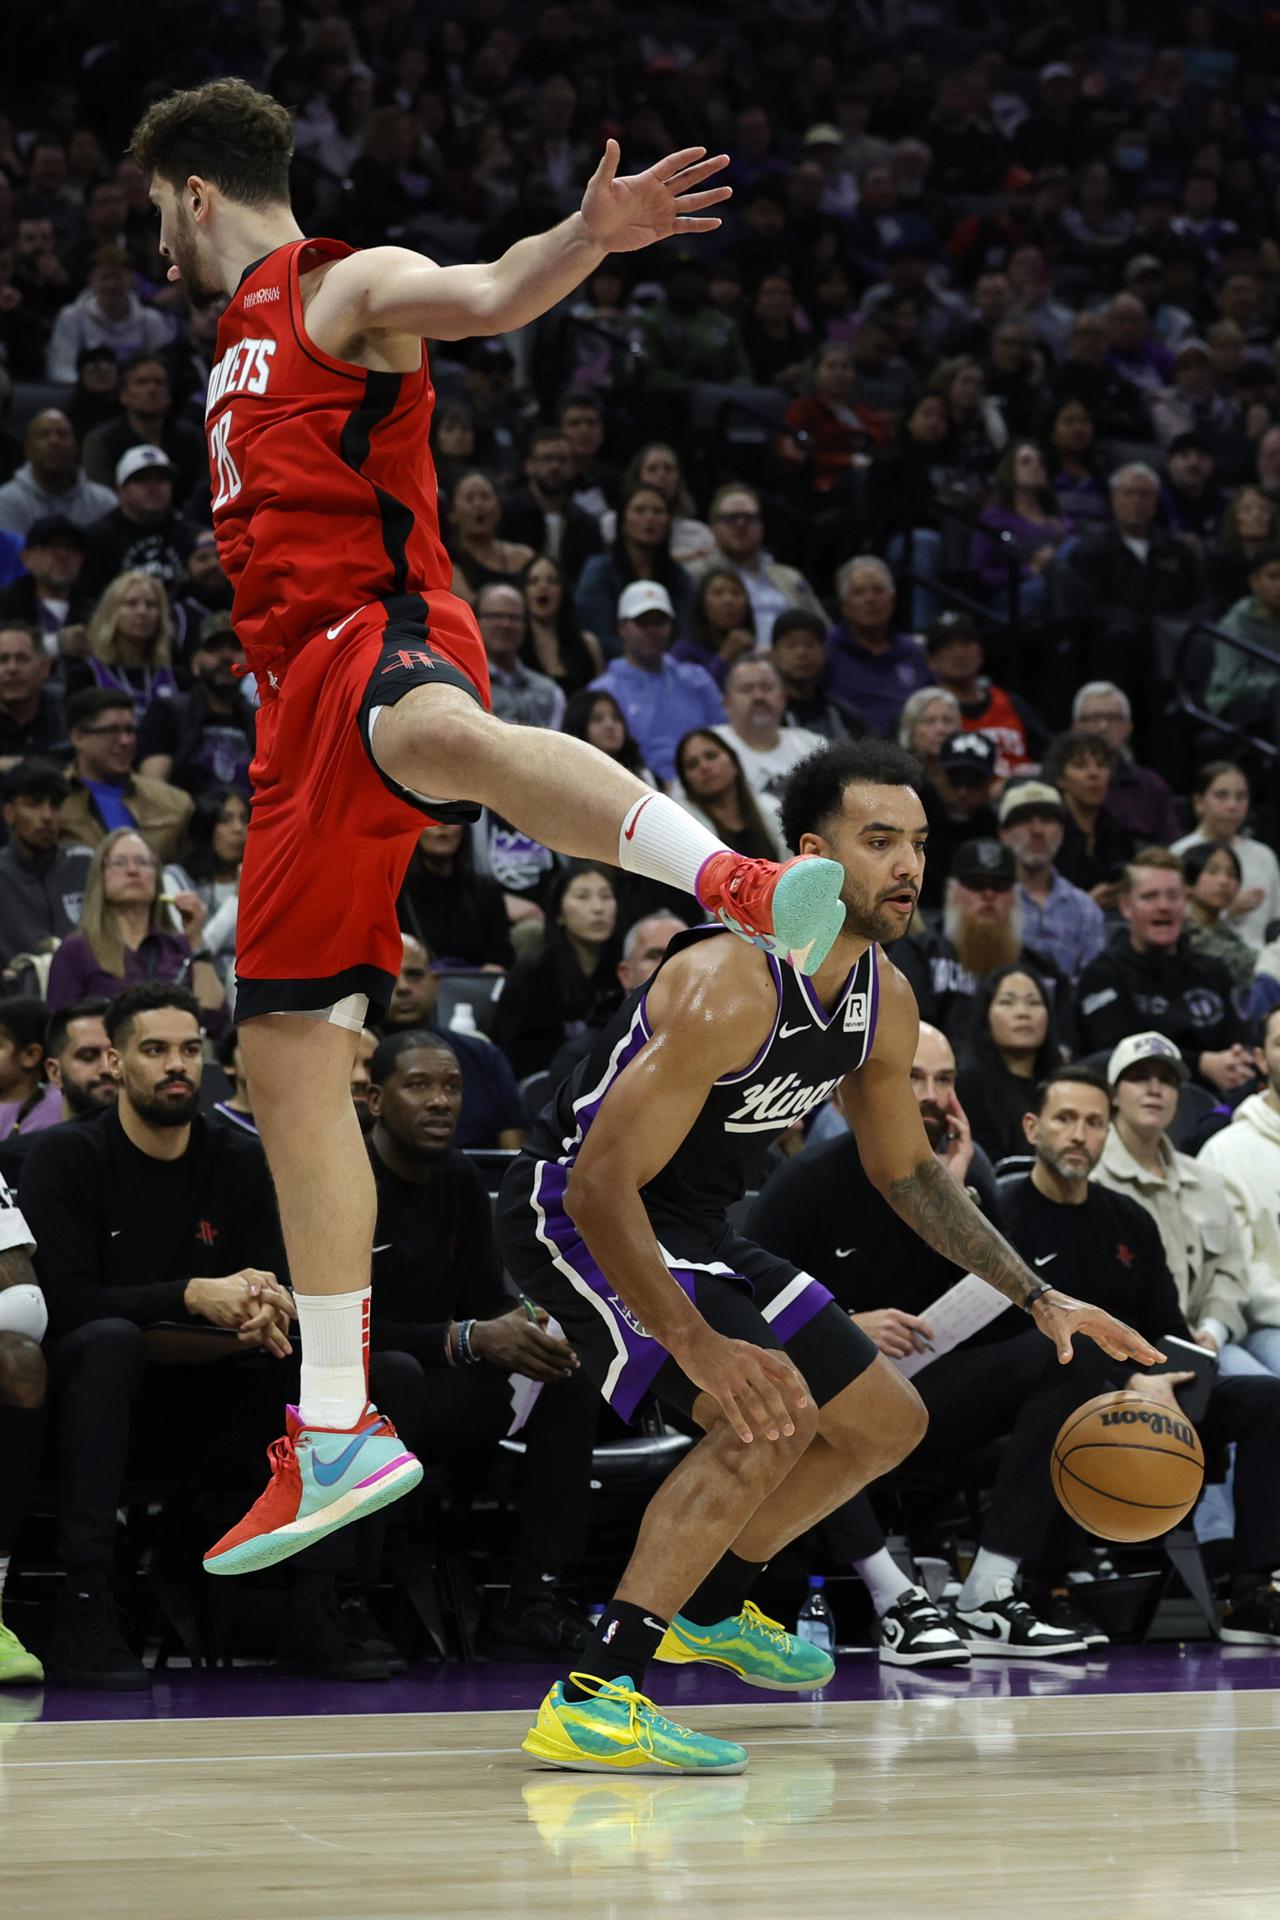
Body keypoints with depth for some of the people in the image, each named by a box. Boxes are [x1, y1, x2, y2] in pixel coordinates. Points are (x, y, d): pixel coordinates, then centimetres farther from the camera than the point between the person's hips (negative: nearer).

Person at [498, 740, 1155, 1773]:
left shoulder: (885, 1004, -3)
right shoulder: (729, 985, -31)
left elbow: (906, 1168, 16)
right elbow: (601, 1186, -34)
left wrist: (1040, 1298, 11)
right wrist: (699, 1346, -42)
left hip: (698, 1223, 9)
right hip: (573, 1212, -9)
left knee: (888, 1422, 15)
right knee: (773, 1411, -29)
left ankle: (708, 1606, 36)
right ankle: (589, 1702, -30)